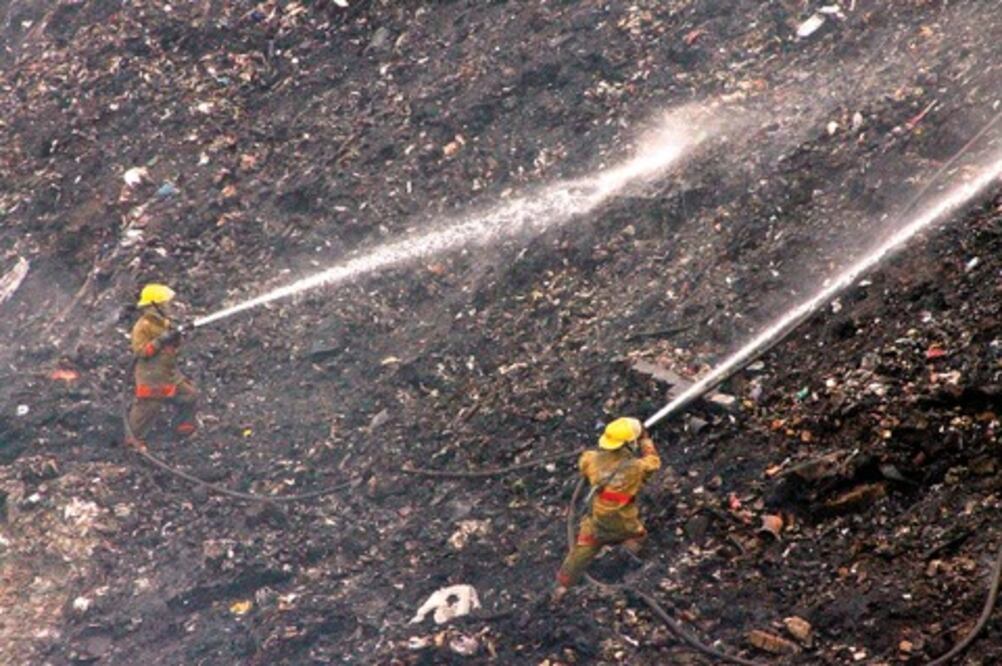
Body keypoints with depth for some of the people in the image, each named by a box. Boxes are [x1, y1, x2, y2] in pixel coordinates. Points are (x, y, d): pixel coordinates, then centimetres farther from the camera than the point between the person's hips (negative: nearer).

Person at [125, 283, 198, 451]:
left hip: (169, 373, 9)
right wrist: (160, 341, -29)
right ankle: (133, 438, 11)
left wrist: (175, 336, -4)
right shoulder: (143, 327, -18)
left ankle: (185, 427, 29)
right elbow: (140, 350, -24)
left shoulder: (163, 323, 8)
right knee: (148, 407, -3)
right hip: (151, 376, -8)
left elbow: (171, 346, 18)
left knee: (189, 395, 13)